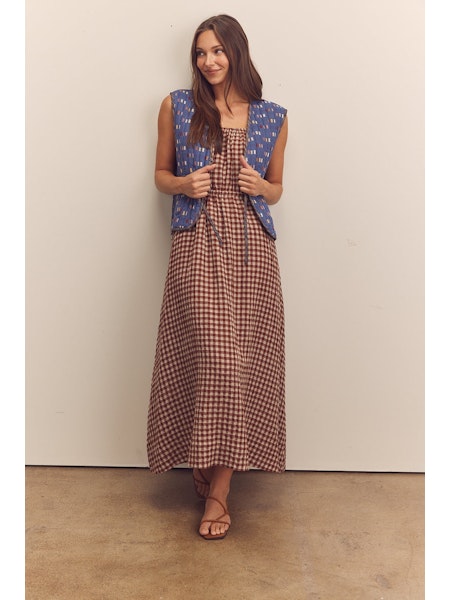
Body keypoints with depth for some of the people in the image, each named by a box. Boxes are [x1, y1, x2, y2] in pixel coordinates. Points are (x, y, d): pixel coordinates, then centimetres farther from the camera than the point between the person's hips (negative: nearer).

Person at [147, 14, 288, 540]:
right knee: (213, 354, -9)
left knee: (243, 358, -1)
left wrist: (260, 186, -4)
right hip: (197, 244, -2)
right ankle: (215, 475, 12)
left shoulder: (272, 117, 11)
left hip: (252, 246, 2)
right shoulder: (177, 107, 9)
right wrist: (184, 184, -6)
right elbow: (161, 174, 15)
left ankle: (216, 485, 10)